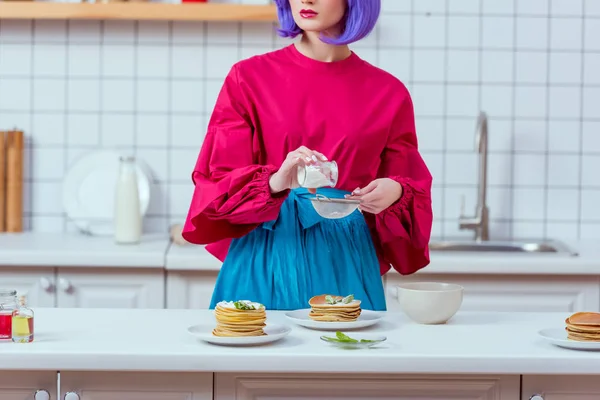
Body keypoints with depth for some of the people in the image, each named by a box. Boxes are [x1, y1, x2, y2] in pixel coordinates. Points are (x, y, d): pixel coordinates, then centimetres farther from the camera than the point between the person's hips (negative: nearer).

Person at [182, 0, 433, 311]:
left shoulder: (388, 93, 3)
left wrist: (394, 192, -14)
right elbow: (219, 185, -4)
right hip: (264, 265, -1)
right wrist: (275, 182, -23)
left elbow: (408, 189, 9)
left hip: (346, 264, 1)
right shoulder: (249, 78, 0)